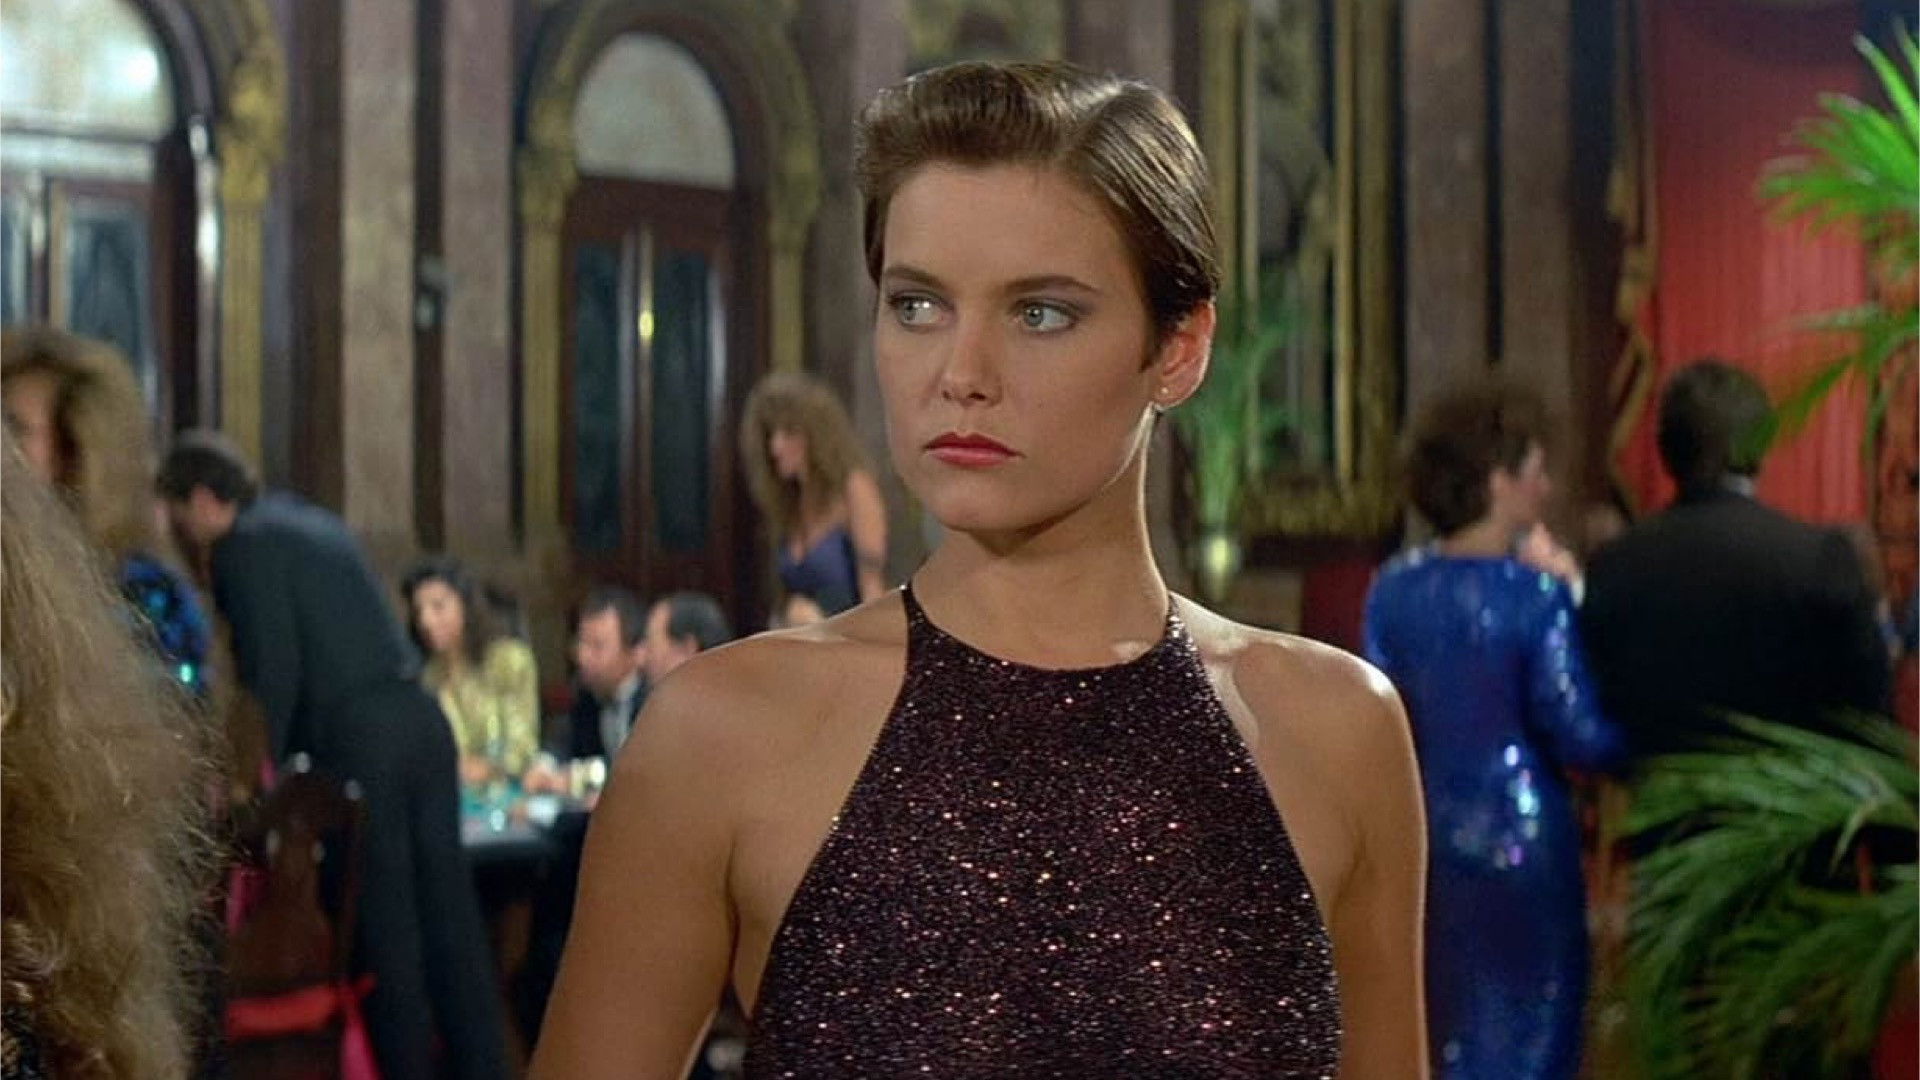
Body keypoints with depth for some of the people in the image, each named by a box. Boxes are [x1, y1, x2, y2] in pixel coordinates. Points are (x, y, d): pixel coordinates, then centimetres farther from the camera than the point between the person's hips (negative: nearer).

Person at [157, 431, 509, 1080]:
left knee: (384, 927, 0)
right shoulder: (315, 522, 21)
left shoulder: (242, 545, -4)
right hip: (418, 717, 8)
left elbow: (274, 668, -13)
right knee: (448, 913, 9)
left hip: (357, 736, -8)